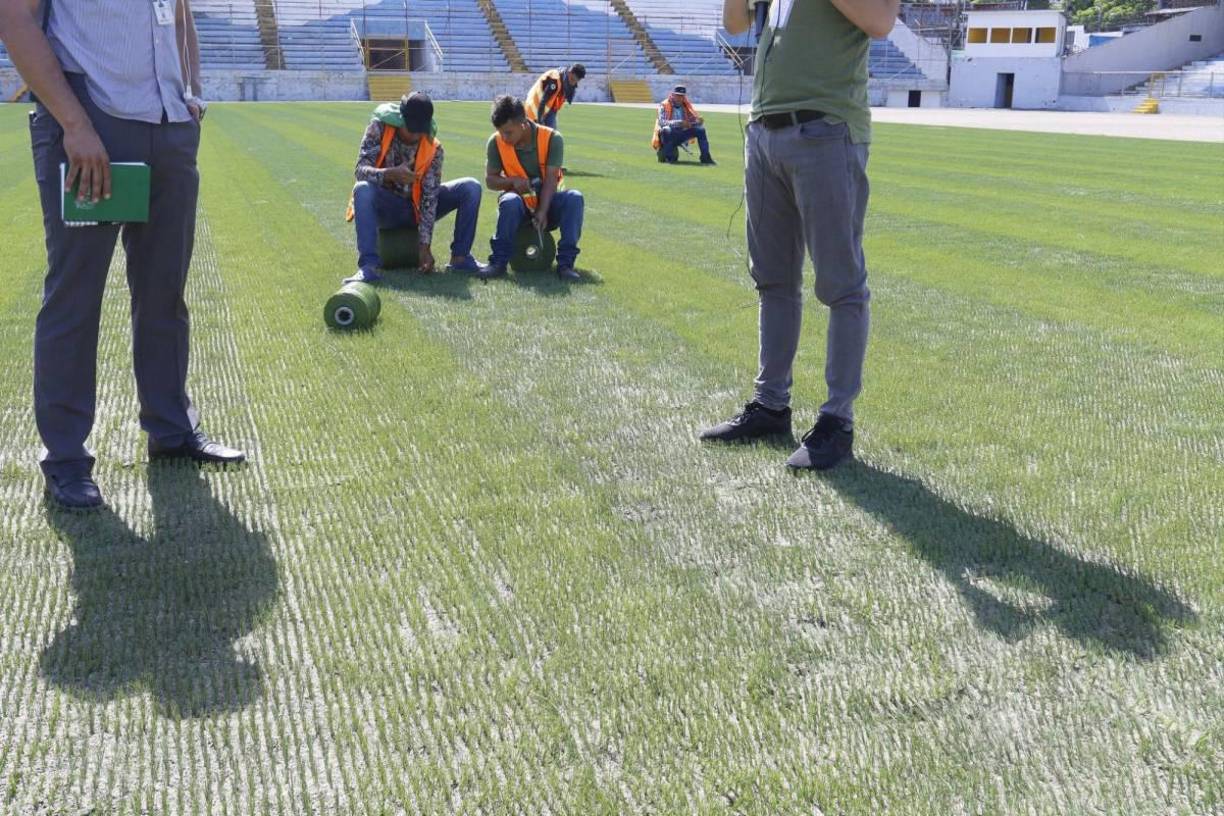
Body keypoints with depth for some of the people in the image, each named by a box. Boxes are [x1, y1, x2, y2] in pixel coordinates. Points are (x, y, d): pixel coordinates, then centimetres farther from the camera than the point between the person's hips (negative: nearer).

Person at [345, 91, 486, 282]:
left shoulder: (434, 149, -13)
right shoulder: (379, 129, -15)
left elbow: (430, 198, -17)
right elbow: (360, 170, -23)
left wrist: (425, 245, -25)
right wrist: (391, 174, -45)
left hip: (417, 207, 2)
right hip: (386, 208, -2)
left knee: (471, 187, -14)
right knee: (362, 189, -36)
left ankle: (460, 258, -12)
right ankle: (368, 266, -43)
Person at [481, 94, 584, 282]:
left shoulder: (552, 139, -14)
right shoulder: (496, 142, -9)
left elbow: (551, 179, -18)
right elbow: (490, 179, -4)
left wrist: (542, 212, -31)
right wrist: (513, 181, -25)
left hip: (547, 202, 0)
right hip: (519, 205, 0)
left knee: (574, 198, -31)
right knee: (510, 201, -37)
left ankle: (565, 263, -31)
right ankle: (499, 261, -27)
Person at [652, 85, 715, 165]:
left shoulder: (686, 106, 7)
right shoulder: (664, 105, -9)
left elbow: (694, 118, 3)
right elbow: (662, 122, -25)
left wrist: (699, 120, -23)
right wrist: (679, 123, -38)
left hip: (681, 136, 5)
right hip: (668, 136, -5)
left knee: (700, 129, -12)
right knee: (667, 129, -38)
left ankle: (705, 157, -12)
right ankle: (669, 157, -27)